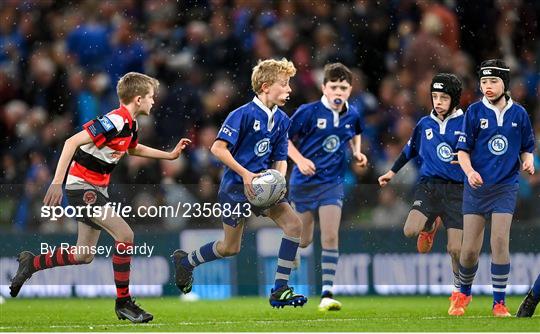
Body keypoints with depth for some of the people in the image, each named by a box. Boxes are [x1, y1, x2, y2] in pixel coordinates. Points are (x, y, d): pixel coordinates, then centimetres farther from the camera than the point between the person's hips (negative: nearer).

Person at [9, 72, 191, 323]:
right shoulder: (115, 121, -22)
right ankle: (123, 303, -10)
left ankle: (31, 263, 31)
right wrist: (57, 182, -30)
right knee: (125, 235, -18)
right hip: (82, 186, -10)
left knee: (84, 256, 13)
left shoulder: (129, 124, 8)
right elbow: (72, 142, -26)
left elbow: (133, 149, 32)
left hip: (96, 189, 10)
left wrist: (170, 155, 27)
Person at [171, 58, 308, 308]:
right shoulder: (243, 114, -17)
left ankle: (280, 291, -8)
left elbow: (280, 159, 11)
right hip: (236, 186, -6)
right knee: (230, 247, 5)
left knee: (293, 224, -13)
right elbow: (218, 148, -19)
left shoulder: (281, 120, 4)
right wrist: (246, 174, -25)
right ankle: (185, 261, 34)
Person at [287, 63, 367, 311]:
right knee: (303, 241, 8)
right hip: (304, 182, -2)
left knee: (330, 237, -13)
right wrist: (300, 160, -21)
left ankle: (327, 294, -14)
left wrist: (357, 151, 4)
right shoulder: (309, 112, -15)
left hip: (332, 183, 2)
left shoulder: (352, 115, -1)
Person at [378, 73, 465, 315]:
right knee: (410, 230, -23)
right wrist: (392, 172, 33)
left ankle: (459, 291, 20)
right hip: (429, 184, 2)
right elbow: (410, 149, 26)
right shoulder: (425, 124, 10)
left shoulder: (466, 123, -1)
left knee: (455, 248, -6)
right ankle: (430, 226, 14)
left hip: (457, 189, -2)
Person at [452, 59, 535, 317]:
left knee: (500, 241, -12)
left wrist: (528, 160, -9)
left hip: (505, 187, 0)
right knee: (470, 249, 1)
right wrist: (469, 171, -19)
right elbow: (463, 150, -1)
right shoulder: (475, 112, -2)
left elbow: (527, 148, 13)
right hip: (476, 187, 0)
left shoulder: (519, 113, 3)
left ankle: (499, 303, -4)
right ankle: (464, 294, 27)